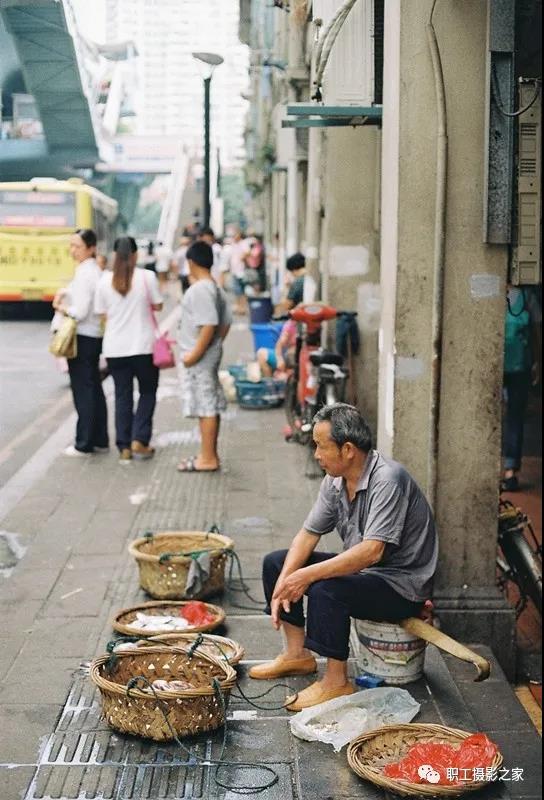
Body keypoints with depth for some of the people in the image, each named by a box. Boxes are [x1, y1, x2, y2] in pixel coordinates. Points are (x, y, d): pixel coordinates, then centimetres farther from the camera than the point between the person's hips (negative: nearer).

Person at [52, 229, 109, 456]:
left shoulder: (84, 273, -18)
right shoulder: (94, 270, 12)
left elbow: (80, 312, -22)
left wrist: (61, 308, -4)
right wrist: (63, 293, 4)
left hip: (82, 337, -10)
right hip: (94, 335, 10)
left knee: (82, 390, -2)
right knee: (94, 389, 14)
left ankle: (84, 444, 4)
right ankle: (99, 440, 21)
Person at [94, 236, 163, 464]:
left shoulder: (105, 280, -3)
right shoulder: (147, 277, -8)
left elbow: (102, 314, 3)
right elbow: (157, 306, 0)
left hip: (115, 348, 2)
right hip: (143, 346, -2)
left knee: (122, 396, 10)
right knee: (147, 392, 15)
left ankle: (124, 447, 10)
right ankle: (139, 440, 4)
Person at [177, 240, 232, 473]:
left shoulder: (200, 290, -18)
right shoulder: (216, 288, 12)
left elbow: (209, 325, -25)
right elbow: (226, 322, 15)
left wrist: (195, 354, -23)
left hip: (200, 358, -10)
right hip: (210, 355, 10)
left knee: (205, 407, -5)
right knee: (210, 406, 14)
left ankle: (208, 459, 1)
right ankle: (210, 455, 22)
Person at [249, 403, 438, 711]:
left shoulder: (388, 479, -27)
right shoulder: (336, 481, 0)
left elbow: (372, 551, -34)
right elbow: (309, 533, 6)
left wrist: (308, 575, -33)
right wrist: (284, 582, -9)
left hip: (402, 585, -9)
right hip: (363, 570, 9)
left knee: (325, 589, -34)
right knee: (276, 562, 7)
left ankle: (337, 682, -17)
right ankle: (297, 654, 16)